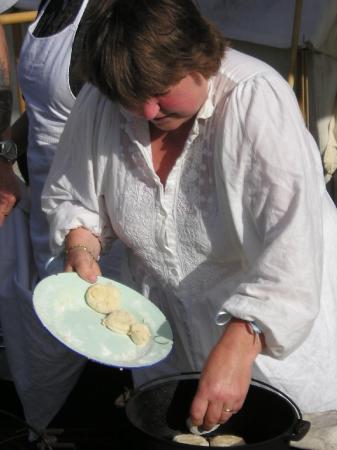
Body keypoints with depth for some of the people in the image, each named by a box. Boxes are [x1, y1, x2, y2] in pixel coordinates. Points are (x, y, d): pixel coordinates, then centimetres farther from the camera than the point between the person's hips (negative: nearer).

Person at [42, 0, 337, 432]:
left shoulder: (255, 97, -30)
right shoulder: (99, 103, -15)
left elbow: (290, 246, -36)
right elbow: (67, 194, 2)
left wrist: (237, 348, -43)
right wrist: (81, 246, -18)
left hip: (274, 324, -4)